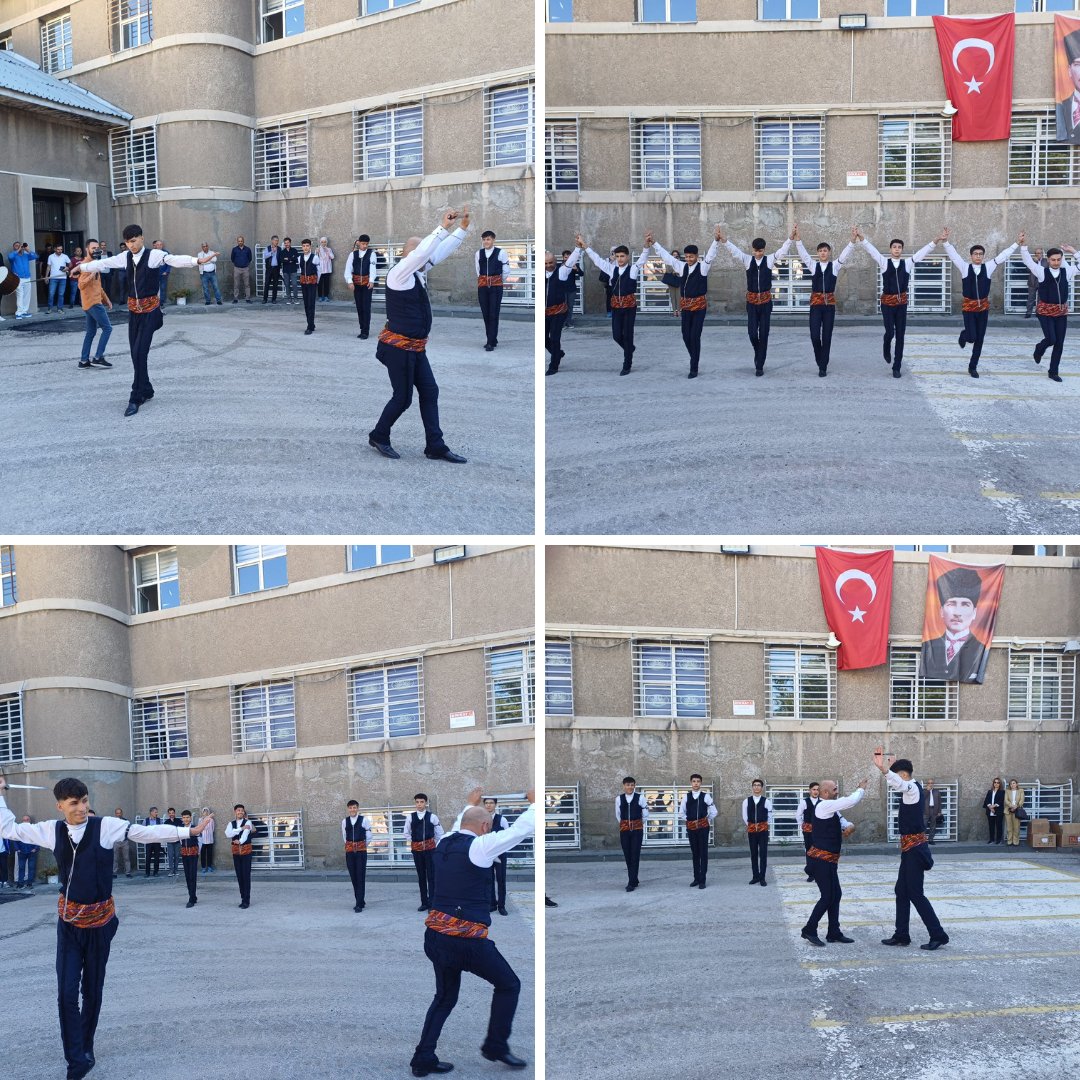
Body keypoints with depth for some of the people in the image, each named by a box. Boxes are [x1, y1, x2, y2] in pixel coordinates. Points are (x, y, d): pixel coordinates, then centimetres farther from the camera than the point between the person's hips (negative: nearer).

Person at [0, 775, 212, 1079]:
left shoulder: (106, 826, -11)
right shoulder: (51, 830, -2)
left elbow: (148, 833, -11)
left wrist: (188, 831, -15)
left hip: (99, 920, -1)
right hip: (68, 922, 1)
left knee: (92, 989, 11)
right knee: (66, 992, -7)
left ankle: (85, 1049, 30)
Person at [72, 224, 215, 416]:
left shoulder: (154, 256, -10)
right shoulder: (125, 257, 7)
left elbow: (175, 260, -25)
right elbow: (103, 263, 20)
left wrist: (197, 260, -42)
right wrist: (82, 267, 31)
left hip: (150, 310, -6)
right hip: (133, 310, 6)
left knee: (140, 353, -11)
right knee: (135, 354, 10)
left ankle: (136, 399, -7)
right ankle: (146, 390, 26)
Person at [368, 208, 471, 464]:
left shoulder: (419, 272, 9)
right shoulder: (398, 273, -16)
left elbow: (442, 251, 13)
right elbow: (421, 252, -30)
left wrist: (463, 227, 5)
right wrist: (444, 227, -28)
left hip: (416, 347, 9)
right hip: (398, 346, -9)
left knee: (430, 392, 5)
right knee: (403, 397, -1)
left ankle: (435, 447, 7)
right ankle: (378, 436, 21)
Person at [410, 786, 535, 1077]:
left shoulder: (445, 843, 9)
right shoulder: (479, 846, -11)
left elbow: (461, 827, 35)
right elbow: (522, 829, -9)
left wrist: (470, 804, 48)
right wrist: (535, 802, 7)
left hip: (435, 935, 7)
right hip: (467, 939, -7)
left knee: (445, 997, 21)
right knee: (508, 985, 13)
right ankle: (496, 1045, 19)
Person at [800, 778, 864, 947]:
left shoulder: (831, 808, 16)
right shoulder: (824, 805, -17)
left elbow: (841, 821, 19)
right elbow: (851, 801, -23)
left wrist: (849, 826, -5)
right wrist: (861, 789, -6)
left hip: (827, 860, 10)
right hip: (820, 859, -10)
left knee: (835, 895, 11)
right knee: (827, 896, -8)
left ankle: (834, 933, 17)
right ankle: (809, 931, 1)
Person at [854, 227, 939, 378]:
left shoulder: (908, 263, 3)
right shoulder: (884, 262, 0)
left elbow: (924, 251, -2)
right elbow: (871, 249, -9)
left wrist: (937, 240, -13)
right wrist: (860, 237, -22)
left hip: (902, 303, 2)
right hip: (887, 302, -2)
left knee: (900, 335, 2)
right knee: (890, 332, -9)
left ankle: (897, 368, 10)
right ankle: (886, 349, 29)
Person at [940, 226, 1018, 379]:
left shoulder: (988, 267, 2)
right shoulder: (965, 267, -2)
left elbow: (1003, 255, 3)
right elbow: (953, 255, -10)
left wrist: (1017, 244, -1)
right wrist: (946, 241, -23)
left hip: (983, 306, 2)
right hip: (968, 306, -2)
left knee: (979, 339, 5)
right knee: (971, 337, -10)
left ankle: (973, 367, 18)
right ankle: (964, 335, 30)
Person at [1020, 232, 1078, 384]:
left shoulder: (1066, 272, 3)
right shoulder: (1042, 272, -5)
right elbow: (1028, 261, -16)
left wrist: (1073, 251, -7)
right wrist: (1023, 245, -30)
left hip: (1062, 311, 4)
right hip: (1045, 310, -4)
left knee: (1059, 342, 4)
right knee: (1051, 339, -13)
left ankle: (1053, 371, 17)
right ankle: (1039, 349, 24)